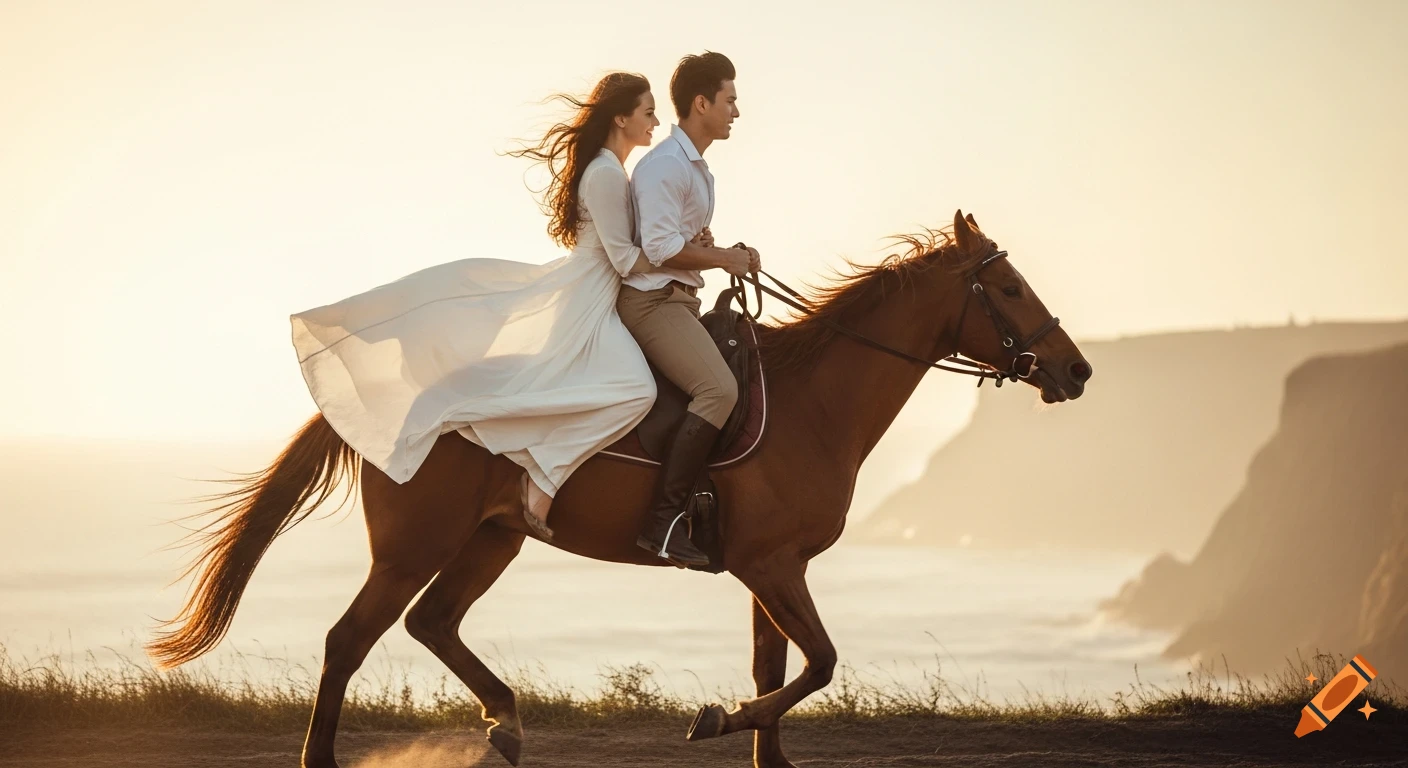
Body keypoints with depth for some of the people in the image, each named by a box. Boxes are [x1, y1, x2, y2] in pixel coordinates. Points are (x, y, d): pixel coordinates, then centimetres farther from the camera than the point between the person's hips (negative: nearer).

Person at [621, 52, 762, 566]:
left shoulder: (698, 170, 21)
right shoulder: (664, 166, -13)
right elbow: (661, 248, -20)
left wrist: (730, 255, 8)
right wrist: (724, 258, -10)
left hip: (680, 301, 11)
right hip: (651, 300, -11)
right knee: (718, 389, -27)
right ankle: (664, 520, -31)